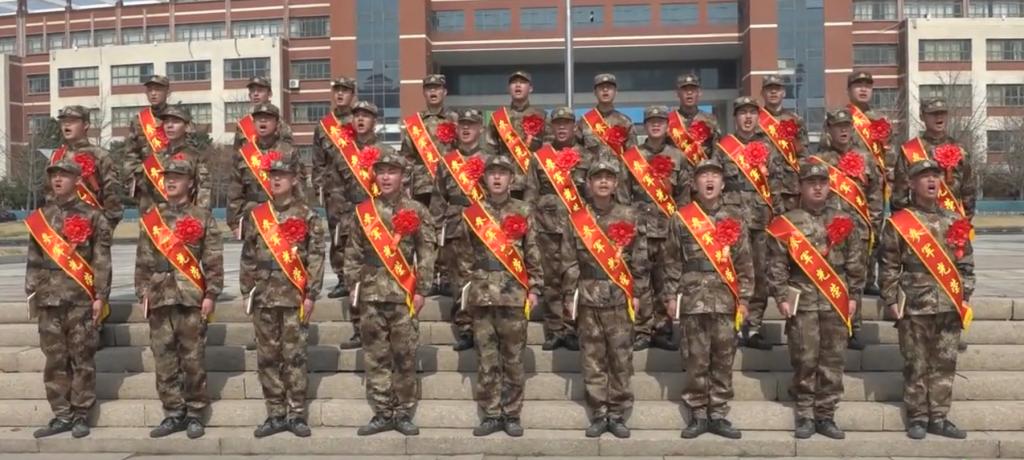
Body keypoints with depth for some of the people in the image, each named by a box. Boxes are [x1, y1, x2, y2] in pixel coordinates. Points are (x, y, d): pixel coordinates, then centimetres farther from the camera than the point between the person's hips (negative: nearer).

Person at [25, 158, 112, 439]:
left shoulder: (91, 216, 0)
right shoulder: (39, 217, 11)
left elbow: (102, 260, -3)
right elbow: (34, 258, 14)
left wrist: (100, 296, -8)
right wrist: (31, 293, 9)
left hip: (81, 299, -4)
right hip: (49, 298, 4)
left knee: (82, 358, 1)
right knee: (54, 359, 6)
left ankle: (81, 415, 9)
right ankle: (61, 415, 14)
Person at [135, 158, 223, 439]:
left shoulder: (203, 218, 3)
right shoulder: (150, 219, 12)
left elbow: (213, 261, -2)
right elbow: (143, 260, 13)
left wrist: (210, 294, -8)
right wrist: (142, 292, 6)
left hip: (192, 297, -3)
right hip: (160, 297, 3)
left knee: (193, 359, 0)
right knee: (164, 359, 5)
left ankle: (195, 414, 10)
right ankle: (173, 413, 14)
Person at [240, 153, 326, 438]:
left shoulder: (307, 216, 0)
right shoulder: (256, 216, 9)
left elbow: (316, 258, -4)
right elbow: (248, 257, 11)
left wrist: (311, 295, -9)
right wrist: (247, 292, 7)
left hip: (294, 297, -3)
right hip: (264, 296, 3)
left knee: (295, 356, 0)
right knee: (267, 357, 6)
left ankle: (296, 414, 9)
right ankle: (275, 414, 15)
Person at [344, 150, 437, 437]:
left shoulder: (416, 211, 3)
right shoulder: (363, 211, 9)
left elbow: (427, 253, 0)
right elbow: (353, 253, 11)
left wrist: (421, 290, -6)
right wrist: (353, 286, 4)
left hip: (404, 294, -2)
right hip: (371, 294, 2)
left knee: (405, 357, 1)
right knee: (375, 357, 5)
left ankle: (404, 414, 11)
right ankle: (382, 414, 13)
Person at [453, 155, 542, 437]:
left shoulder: (523, 212, 4)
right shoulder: (472, 212, 7)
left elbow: (533, 254, 4)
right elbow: (464, 253, 10)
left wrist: (534, 288, -1)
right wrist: (467, 285, 5)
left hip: (514, 294, -1)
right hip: (481, 295, 1)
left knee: (513, 358, 4)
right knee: (486, 359, 5)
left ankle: (512, 415, 14)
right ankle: (491, 415, 14)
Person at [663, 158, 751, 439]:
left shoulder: (734, 217, 7)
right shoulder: (681, 218, 3)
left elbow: (744, 261, 7)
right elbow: (671, 260, 5)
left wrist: (743, 297, 2)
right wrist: (671, 295, 0)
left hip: (726, 298, 1)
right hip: (693, 297, -1)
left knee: (723, 359, 5)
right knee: (695, 360, 2)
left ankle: (719, 415, 15)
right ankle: (698, 415, 12)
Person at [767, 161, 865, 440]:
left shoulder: (843, 221, 8)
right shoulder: (787, 223, 0)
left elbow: (855, 262, 10)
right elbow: (776, 264, -2)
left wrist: (853, 295, 5)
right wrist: (781, 297, -7)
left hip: (836, 301, 3)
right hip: (802, 301, -2)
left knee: (833, 360, 6)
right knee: (805, 360, 0)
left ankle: (826, 416, 15)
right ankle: (805, 416, 11)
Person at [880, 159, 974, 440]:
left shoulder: (955, 222, 10)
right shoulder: (899, 223, -3)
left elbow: (965, 263, 13)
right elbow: (888, 266, -3)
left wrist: (965, 297, 7)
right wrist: (891, 300, -7)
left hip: (949, 305, 4)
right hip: (915, 305, -4)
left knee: (945, 363, 8)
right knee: (916, 364, 3)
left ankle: (939, 417, 17)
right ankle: (917, 417, 13)